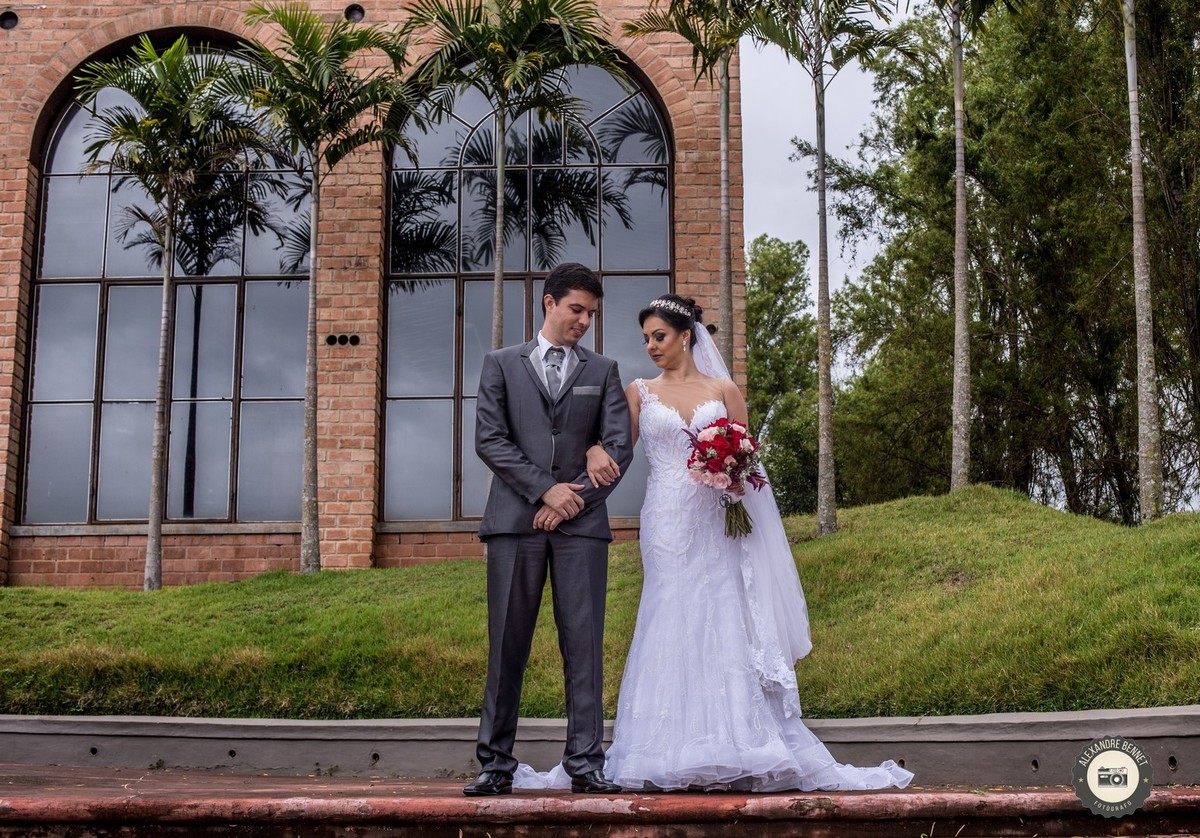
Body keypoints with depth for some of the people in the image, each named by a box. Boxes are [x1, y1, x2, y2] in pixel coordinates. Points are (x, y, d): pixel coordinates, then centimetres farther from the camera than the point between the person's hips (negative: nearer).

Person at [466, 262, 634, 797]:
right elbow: (489, 439, 2)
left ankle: (586, 763, 1)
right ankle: (495, 764, 5)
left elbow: (619, 446, 5)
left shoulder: (603, 371, 16)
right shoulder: (502, 364, 13)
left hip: (581, 522, 1)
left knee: (584, 645, -2)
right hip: (515, 521, -1)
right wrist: (545, 490, -8)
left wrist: (572, 502, -6)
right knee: (507, 647, 0)